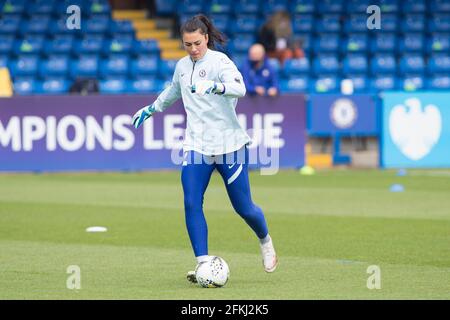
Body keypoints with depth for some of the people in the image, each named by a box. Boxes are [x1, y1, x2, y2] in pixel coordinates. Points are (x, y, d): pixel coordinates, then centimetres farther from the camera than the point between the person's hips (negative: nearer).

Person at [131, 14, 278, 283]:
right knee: (192, 204, -12)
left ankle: (265, 241, 34)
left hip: (229, 145, -5)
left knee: (243, 207, 3)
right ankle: (203, 264, -9)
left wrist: (213, 86, -45)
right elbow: (173, 92, 33)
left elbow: (239, 88, -29)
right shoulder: (182, 66, 10)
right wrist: (151, 109, 45)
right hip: (196, 146, 5)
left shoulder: (219, 61, -10)